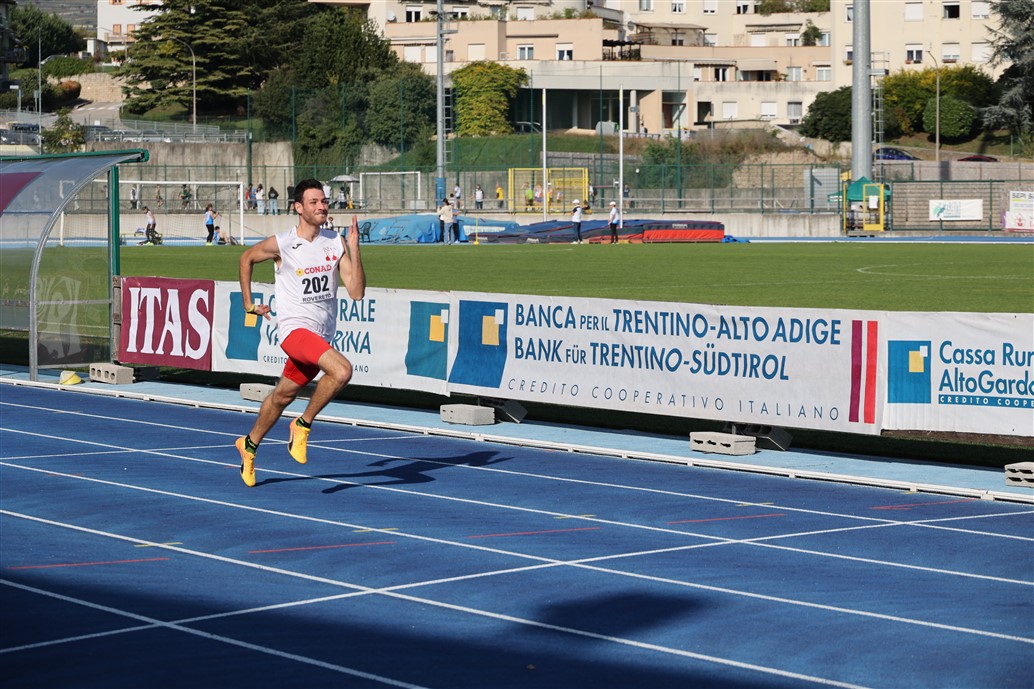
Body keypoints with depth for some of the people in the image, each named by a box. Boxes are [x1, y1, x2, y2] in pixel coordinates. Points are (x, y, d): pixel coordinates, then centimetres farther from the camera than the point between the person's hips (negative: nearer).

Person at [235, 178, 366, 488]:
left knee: (283, 395, 17)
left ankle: (249, 444, 40)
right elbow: (247, 258, 11)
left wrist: (354, 248, -14)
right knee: (342, 370, -29)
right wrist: (248, 303, 14)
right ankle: (303, 425, -9)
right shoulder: (281, 244, -9)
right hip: (295, 328, -5)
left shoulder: (336, 243, 0)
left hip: (322, 333, 5)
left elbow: (356, 291, -6)